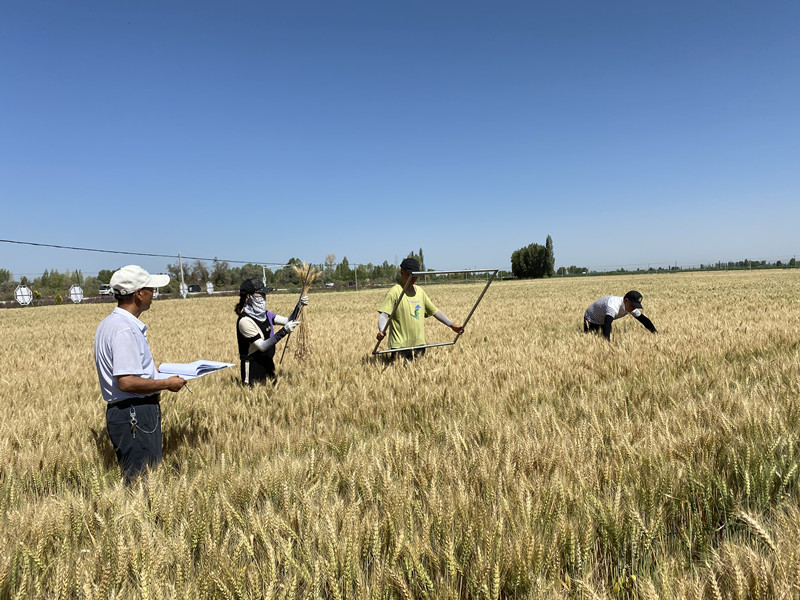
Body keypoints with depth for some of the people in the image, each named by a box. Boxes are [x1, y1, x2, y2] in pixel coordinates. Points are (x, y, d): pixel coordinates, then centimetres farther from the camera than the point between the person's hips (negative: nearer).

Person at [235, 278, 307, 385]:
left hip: (268, 364, 8)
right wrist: (284, 331, -31)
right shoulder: (245, 320, -19)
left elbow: (288, 321, 8)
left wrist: (299, 306, -7)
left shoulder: (265, 314, 5)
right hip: (254, 369, -7)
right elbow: (262, 346, -24)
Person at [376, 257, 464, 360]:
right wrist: (381, 331, -35)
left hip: (419, 344, 6)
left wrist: (452, 325, 20)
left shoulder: (420, 291, 14)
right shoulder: (394, 292, -7)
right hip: (401, 345, -6)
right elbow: (384, 314, -15)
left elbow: (434, 310, 21)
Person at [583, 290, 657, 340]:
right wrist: (608, 340, -66)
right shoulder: (614, 305, -46)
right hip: (591, 319, -7)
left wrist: (655, 332, -16)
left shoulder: (631, 306, -19)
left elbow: (643, 319, -9)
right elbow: (607, 324, -57)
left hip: (604, 320, 7)